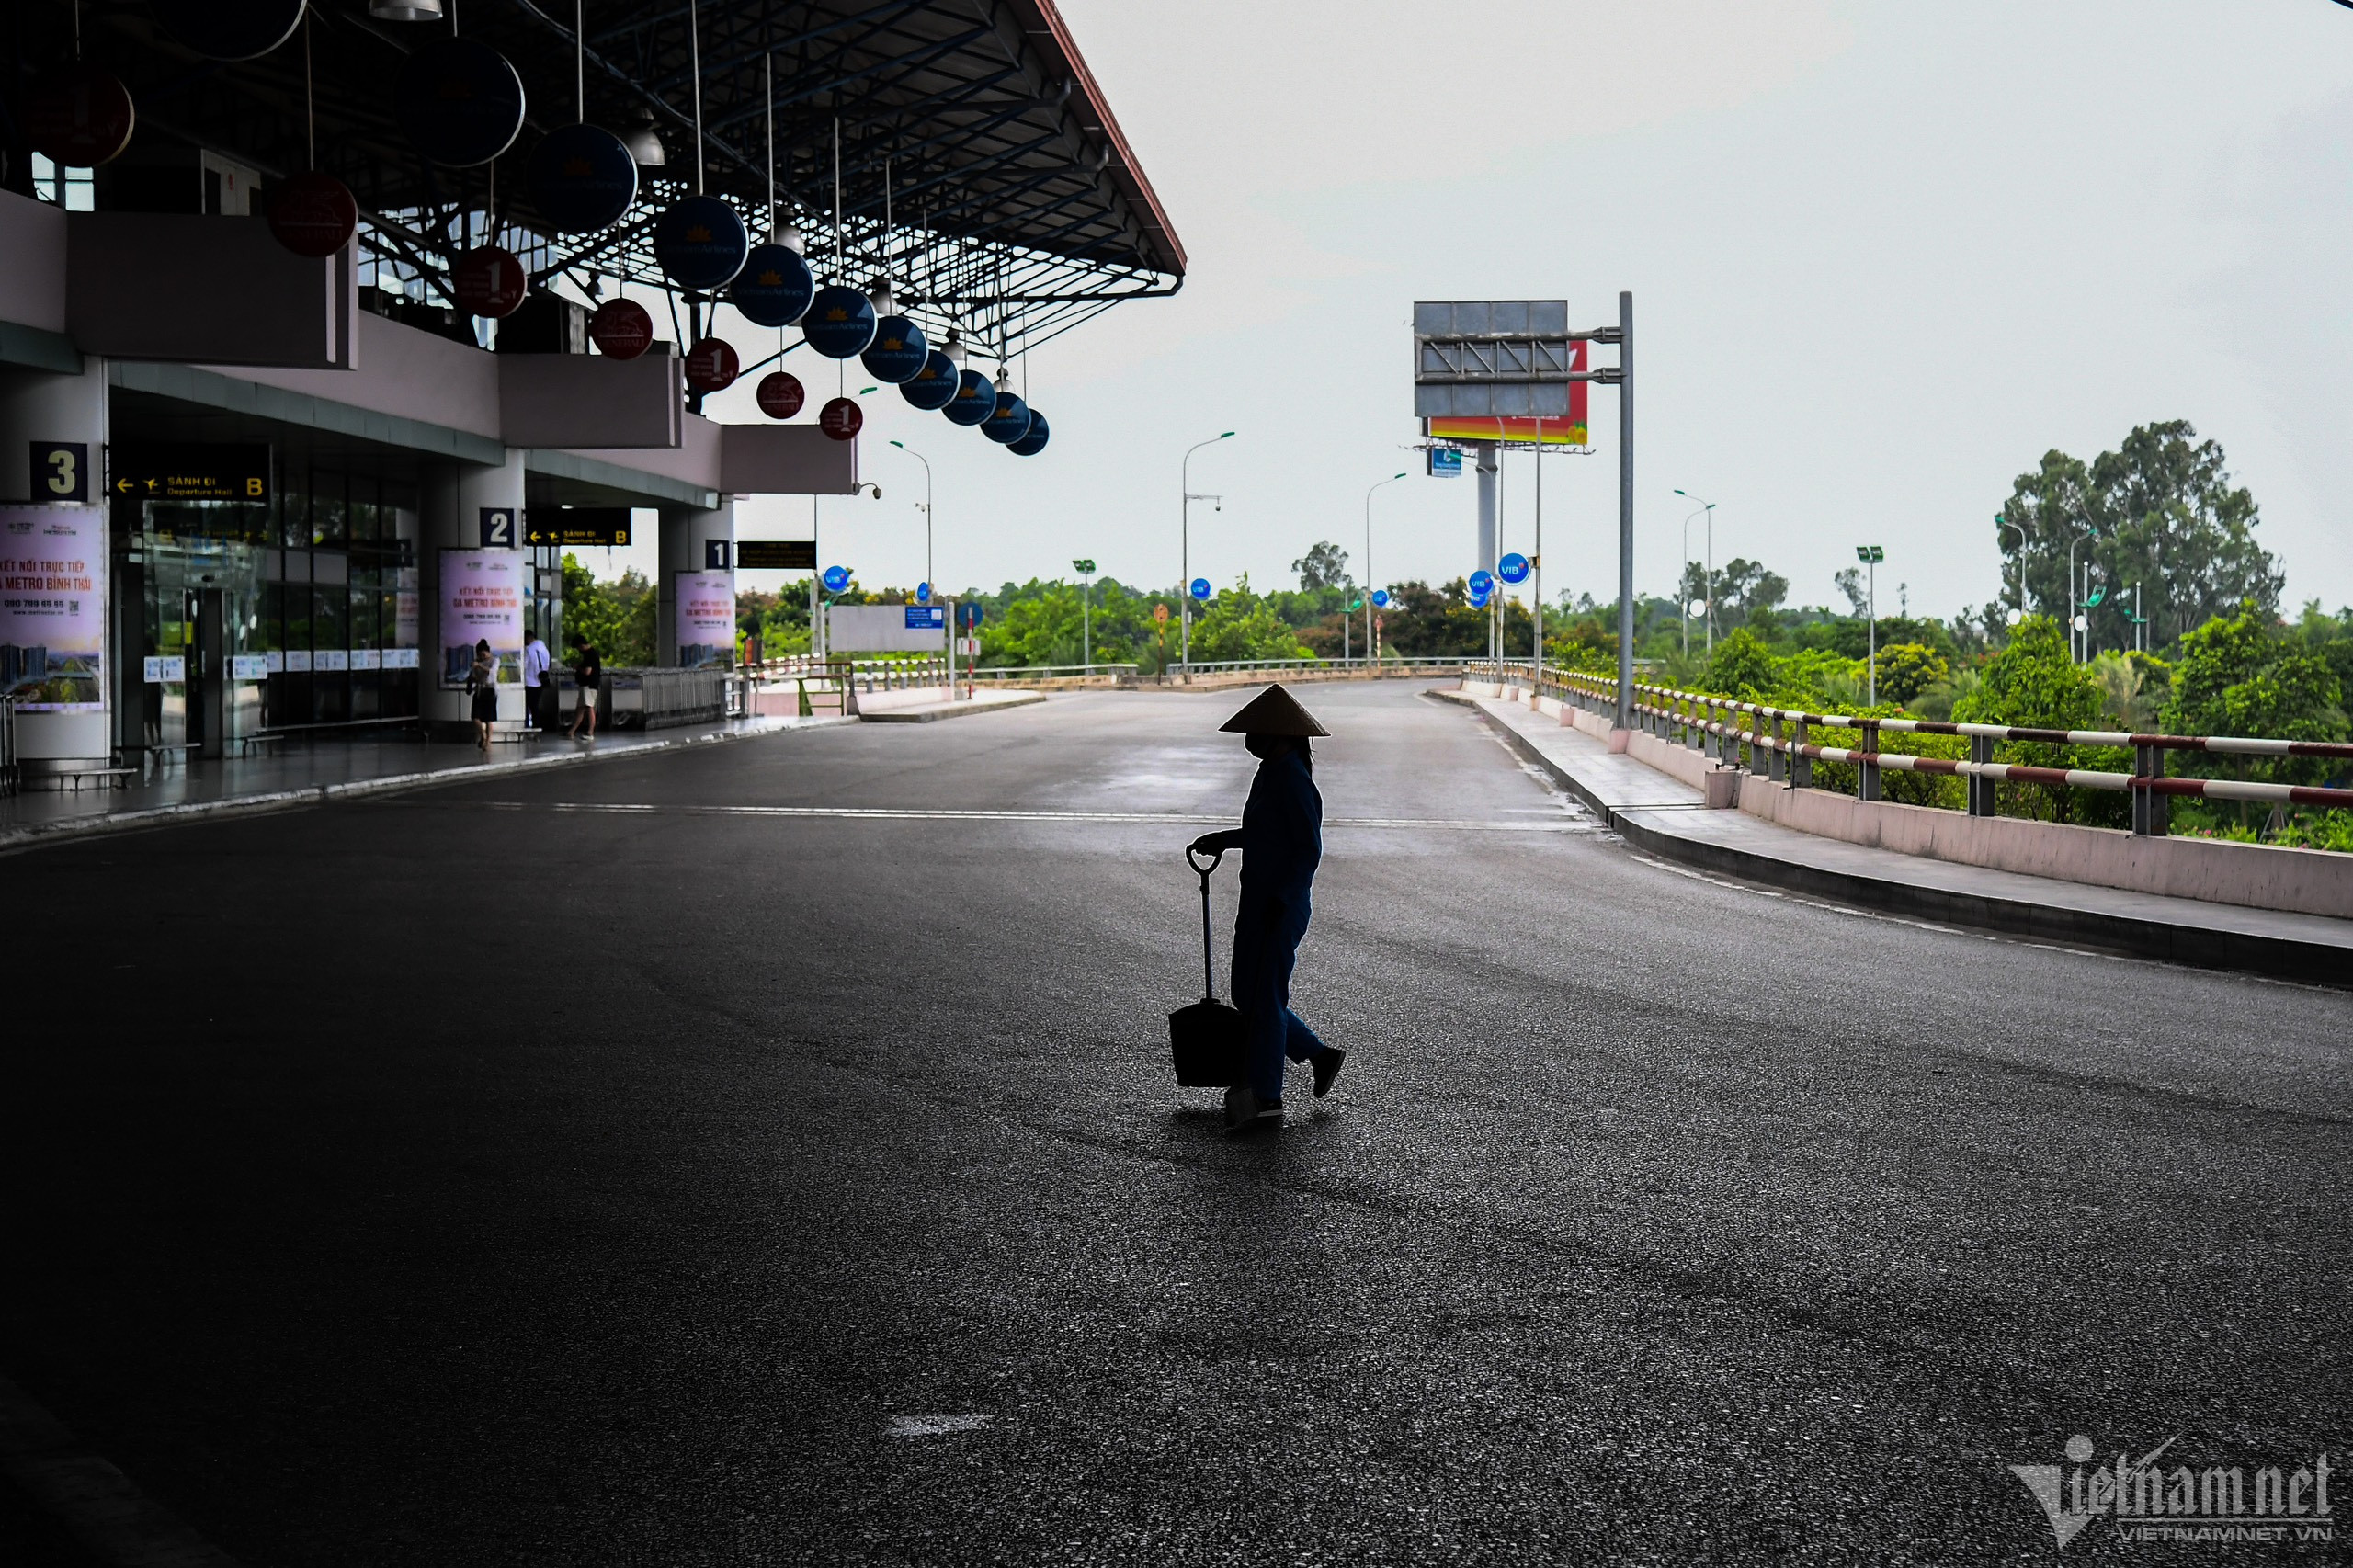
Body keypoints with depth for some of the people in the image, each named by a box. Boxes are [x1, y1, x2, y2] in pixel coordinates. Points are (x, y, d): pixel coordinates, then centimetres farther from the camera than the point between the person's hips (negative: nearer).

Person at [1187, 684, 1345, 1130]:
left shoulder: (1292, 780, -18)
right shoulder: (1271, 774, 12)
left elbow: (1309, 848, -20)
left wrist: (1281, 899, -24)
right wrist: (1221, 840, 26)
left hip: (1279, 906, -10)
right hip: (1259, 903, 10)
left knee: (1263, 997, -4)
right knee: (1248, 994, 16)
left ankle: (1264, 1097, 4)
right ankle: (1320, 1055, 26)